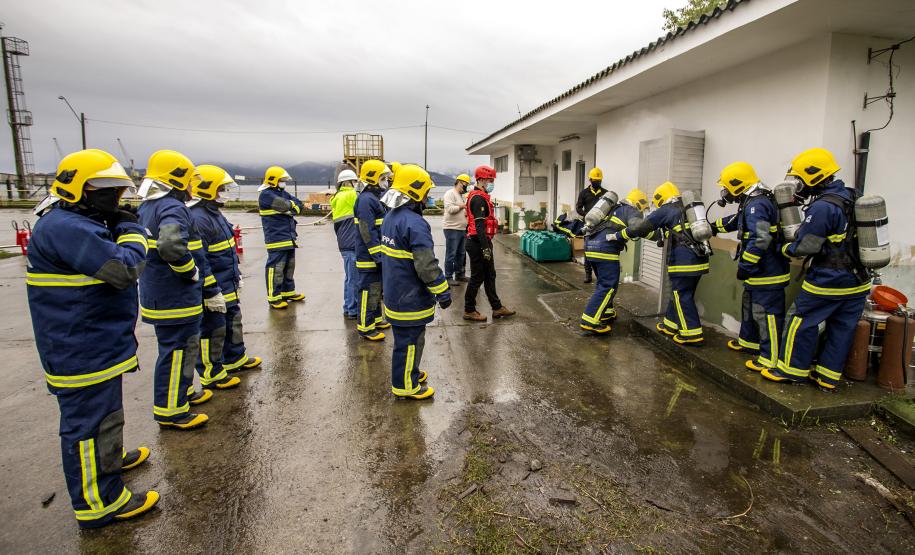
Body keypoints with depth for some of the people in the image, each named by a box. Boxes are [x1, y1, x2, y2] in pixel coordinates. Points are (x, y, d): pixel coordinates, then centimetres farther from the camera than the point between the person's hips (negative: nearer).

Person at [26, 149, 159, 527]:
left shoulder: (80, 224, 13)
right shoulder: (64, 228, -22)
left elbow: (108, 270, 18)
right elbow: (123, 269, -27)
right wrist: (132, 231, -14)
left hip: (96, 344, 11)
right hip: (82, 351, -11)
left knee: (101, 410, 29)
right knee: (90, 421, 2)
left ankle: (110, 459, 51)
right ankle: (99, 504, 16)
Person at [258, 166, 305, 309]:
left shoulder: (283, 193, 18)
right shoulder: (266, 195, -11)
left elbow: (298, 206, 8)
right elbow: (286, 206, -22)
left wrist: (290, 208, -11)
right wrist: (293, 205, -2)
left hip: (289, 237, 9)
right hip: (276, 238, -9)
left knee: (289, 266, 17)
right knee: (276, 267, -7)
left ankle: (288, 292, 29)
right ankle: (274, 297, 0)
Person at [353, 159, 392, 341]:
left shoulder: (375, 197, 15)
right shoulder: (366, 200, -18)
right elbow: (368, 232, -23)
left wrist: (381, 253, 24)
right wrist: (378, 256, -23)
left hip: (378, 254, 10)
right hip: (369, 256, -10)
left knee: (377, 288, 19)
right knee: (368, 290, -3)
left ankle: (375, 318, 33)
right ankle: (365, 327, 6)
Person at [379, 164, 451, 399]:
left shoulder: (390, 217, 7)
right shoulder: (415, 224, -24)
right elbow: (427, 265, -26)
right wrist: (443, 292, -15)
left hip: (394, 292, 10)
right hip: (410, 298, -10)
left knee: (406, 337, 23)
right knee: (409, 340, 4)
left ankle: (410, 372, 40)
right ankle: (406, 386, 18)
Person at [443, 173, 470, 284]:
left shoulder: (461, 195, 20)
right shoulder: (450, 193, -8)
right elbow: (450, 209, -21)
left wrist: (467, 212, 5)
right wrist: (462, 206, -10)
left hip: (462, 229, 9)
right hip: (452, 229, -9)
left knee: (461, 253, 13)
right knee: (451, 254, -5)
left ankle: (459, 274, 24)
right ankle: (448, 277, 1)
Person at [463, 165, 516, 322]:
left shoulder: (480, 197, 17)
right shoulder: (478, 198, -17)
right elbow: (479, 225, -24)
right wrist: (485, 247, -25)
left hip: (481, 242, 11)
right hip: (478, 243, -11)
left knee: (490, 275, 14)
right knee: (477, 277, -1)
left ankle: (497, 308, 23)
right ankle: (469, 311, 11)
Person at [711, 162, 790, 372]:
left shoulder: (756, 205, -22)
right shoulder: (751, 203, 12)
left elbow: (760, 239, -30)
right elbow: (735, 221, 32)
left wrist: (745, 265, -25)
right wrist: (713, 227, 40)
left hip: (767, 273, -11)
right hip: (759, 272, 11)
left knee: (766, 313, -5)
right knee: (750, 307, 25)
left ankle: (771, 359, 1)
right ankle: (749, 341, 41)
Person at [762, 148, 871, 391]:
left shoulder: (822, 207, -21)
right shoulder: (850, 198, 8)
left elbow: (805, 246, -17)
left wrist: (786, 248, 2)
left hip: (828, 281, -9)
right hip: (858, 281, 9)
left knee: (802, 322, 6)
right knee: (841, 328, 13)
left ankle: (793, 369, 17)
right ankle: (828, 377, 23)